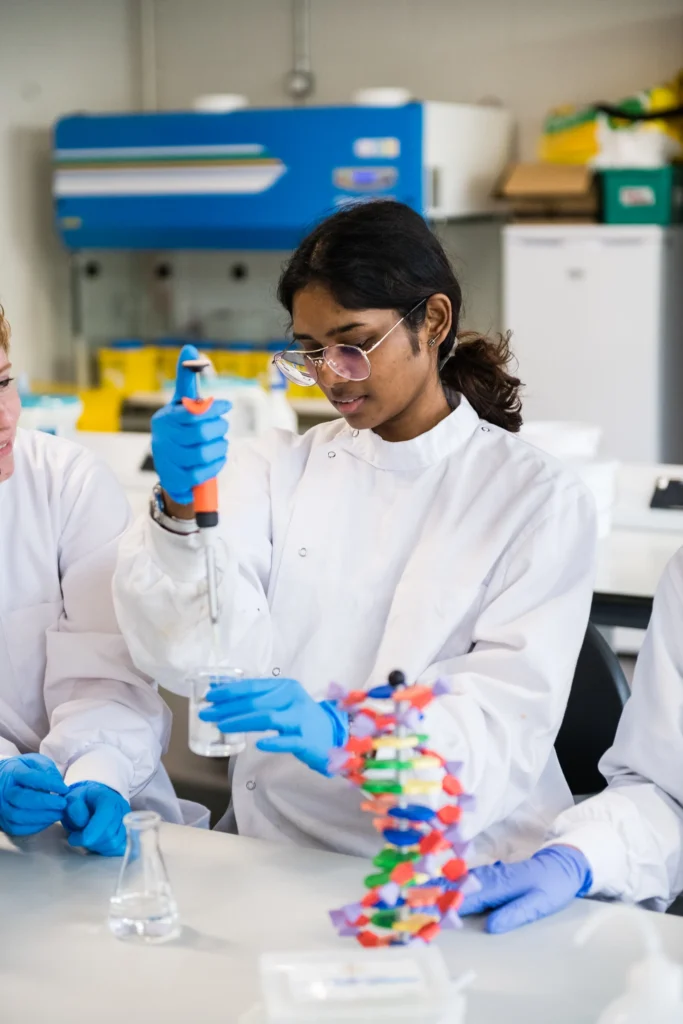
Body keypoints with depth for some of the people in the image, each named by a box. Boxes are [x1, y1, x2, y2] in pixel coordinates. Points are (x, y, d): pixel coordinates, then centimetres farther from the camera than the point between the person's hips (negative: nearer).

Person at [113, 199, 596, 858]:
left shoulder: (539, 499, 0)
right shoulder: (278, 469, 10)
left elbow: (509, 717, -11)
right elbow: (192, 656, -3)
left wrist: (345, 734, -28)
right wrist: (181, 512, -21)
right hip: (275, 840, 3)